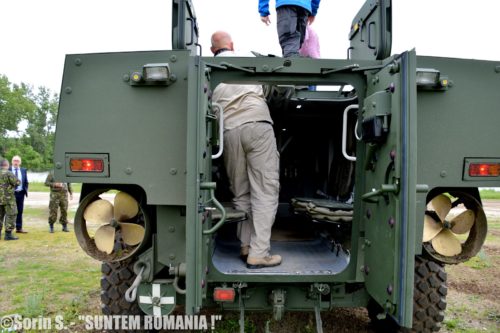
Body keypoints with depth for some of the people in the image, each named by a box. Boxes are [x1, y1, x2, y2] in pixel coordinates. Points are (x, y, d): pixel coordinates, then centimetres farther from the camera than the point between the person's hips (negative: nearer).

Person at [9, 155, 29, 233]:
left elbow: (26, 182, 13)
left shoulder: (23, 170, 9)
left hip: (21, 193, 3)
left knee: (20, 211, 8)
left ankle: (19, 228, 14)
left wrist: (26, 190, 3)